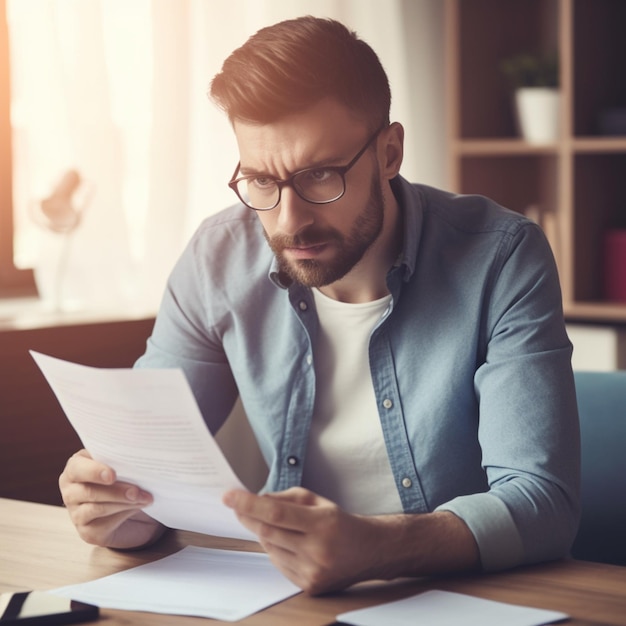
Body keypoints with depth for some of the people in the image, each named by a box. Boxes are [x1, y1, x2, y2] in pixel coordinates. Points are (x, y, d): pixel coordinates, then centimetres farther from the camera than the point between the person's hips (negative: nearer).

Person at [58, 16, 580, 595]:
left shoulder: (501, 259, -15)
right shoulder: (219, 261, -5)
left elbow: (543, 502, -22)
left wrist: (373, 547, -40)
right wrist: (120, 504, -22)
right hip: (295, 592, 3)